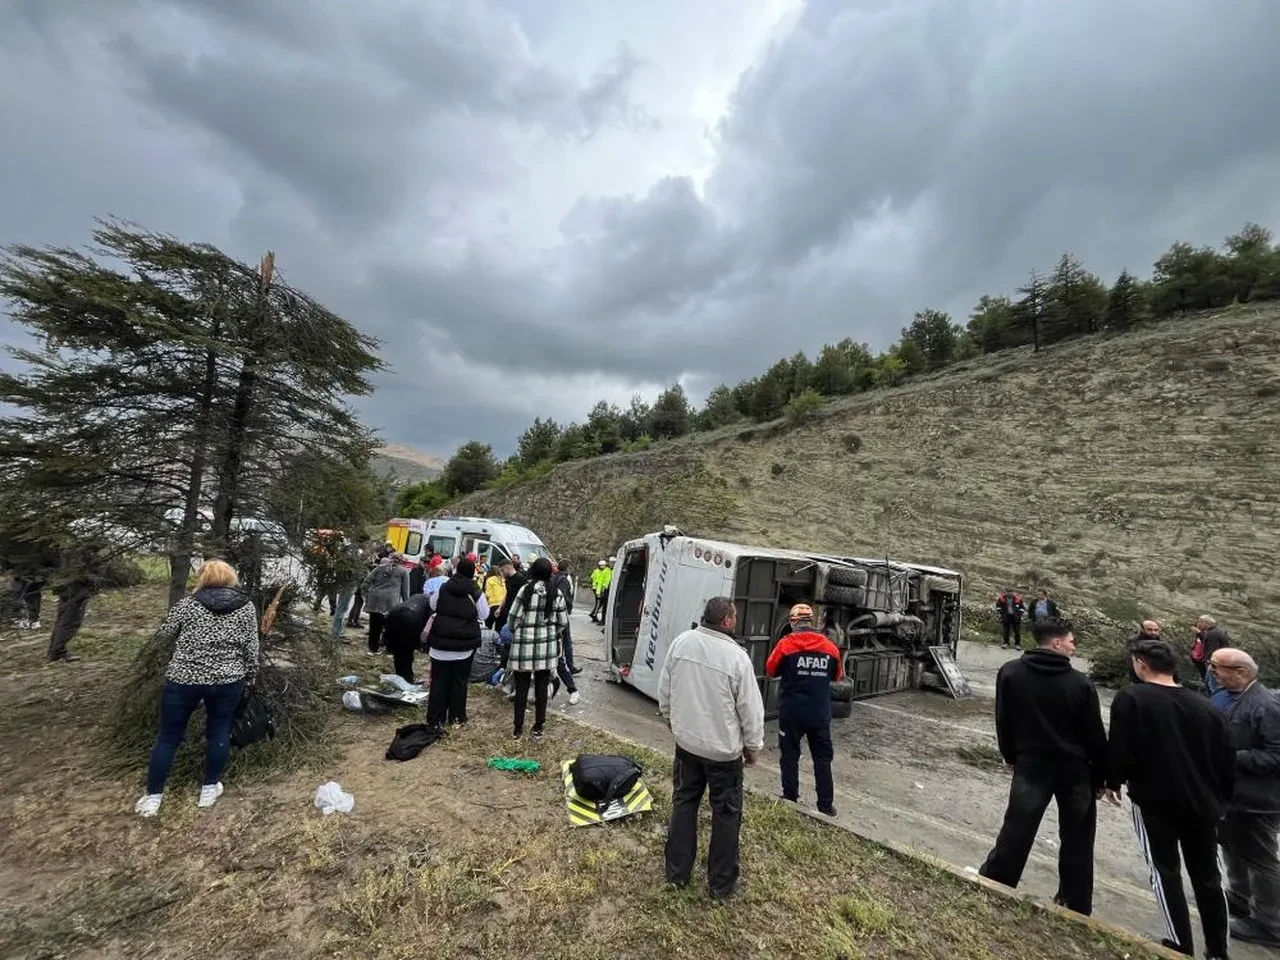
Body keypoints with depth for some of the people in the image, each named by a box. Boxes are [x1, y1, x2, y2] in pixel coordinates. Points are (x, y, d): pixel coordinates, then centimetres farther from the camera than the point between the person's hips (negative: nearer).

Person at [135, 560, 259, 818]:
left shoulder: (187, 604, -3)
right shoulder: (246, 607, -1)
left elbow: (163, 634, 8)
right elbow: (251, 648, 0)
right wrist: (250, 676, 12)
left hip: (184, 679, 0)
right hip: (227, 680, 1)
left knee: (168, 736, 13)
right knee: (219, 731, 15)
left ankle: (153, 796, 21)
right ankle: (210, 788, 22)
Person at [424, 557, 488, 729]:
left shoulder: (443, 588, -1)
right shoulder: (476, 593, -8)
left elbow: (433, 605, 16)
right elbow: (484, 615, 2)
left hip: (441, 641, 2)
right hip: (465, 644, -1)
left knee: (439, 680, 10)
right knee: (459, 680, 12)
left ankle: (435, 718, 13)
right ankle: (456, 715, 19)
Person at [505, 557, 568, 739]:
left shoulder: (525, 590, -10)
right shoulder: (557, 593, -3)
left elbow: (513, 617, -8)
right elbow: (563, 622, 1)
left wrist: (516, 633, 11)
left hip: (524, 644, -2)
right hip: (547, 645, 2)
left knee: (522, 687, 10)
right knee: (541, 687, 12)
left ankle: (518, 727, 19)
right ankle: (538, 727, 21)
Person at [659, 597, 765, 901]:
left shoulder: (681, 642, -11)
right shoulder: (737, 656, -23)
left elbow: (664, 690, 1)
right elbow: (751, 710, -14)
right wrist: (753, 746, 3)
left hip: (686, 742, 4)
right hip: (724, 749, -4)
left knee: (684, 804, 21)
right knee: (726, 815, 15)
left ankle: (677, 872, 35)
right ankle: (721, 885, 30)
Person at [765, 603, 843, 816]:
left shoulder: (785, 644, -12)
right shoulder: (829, 647, -4)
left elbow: (770, 671, 0)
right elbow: (837, 675, 11)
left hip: (791, 712, -2)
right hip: (820, 714, 2)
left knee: (790, 756, 12)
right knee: (822, 758, 14)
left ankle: (790, 800, 19)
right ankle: (826, 805, 19)